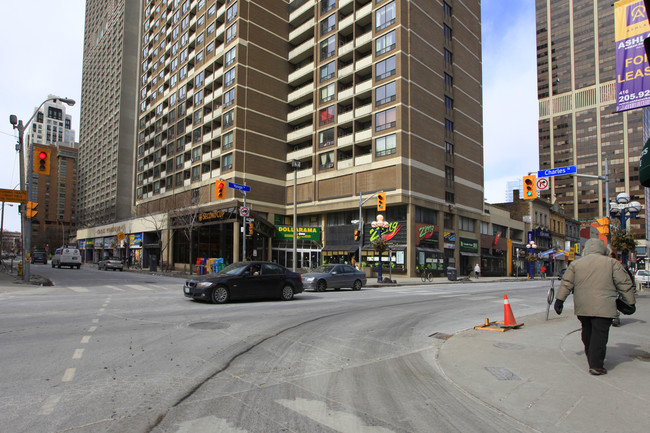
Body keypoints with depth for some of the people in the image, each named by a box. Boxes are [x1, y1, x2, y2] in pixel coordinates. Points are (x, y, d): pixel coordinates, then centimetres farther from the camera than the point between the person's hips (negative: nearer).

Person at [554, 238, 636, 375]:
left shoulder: (575, 264, 9)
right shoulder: (612, 263, 3)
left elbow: (566, 284, 6)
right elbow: (625, 284, 4)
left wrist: (559, 300, 8)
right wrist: (630, 302, 13)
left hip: (582, 307, 3)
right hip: (603, 307, -3)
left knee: (587, 333, 16)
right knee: (599, 334, -2)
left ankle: (592, 360, 27)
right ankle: (596, 366, -4)